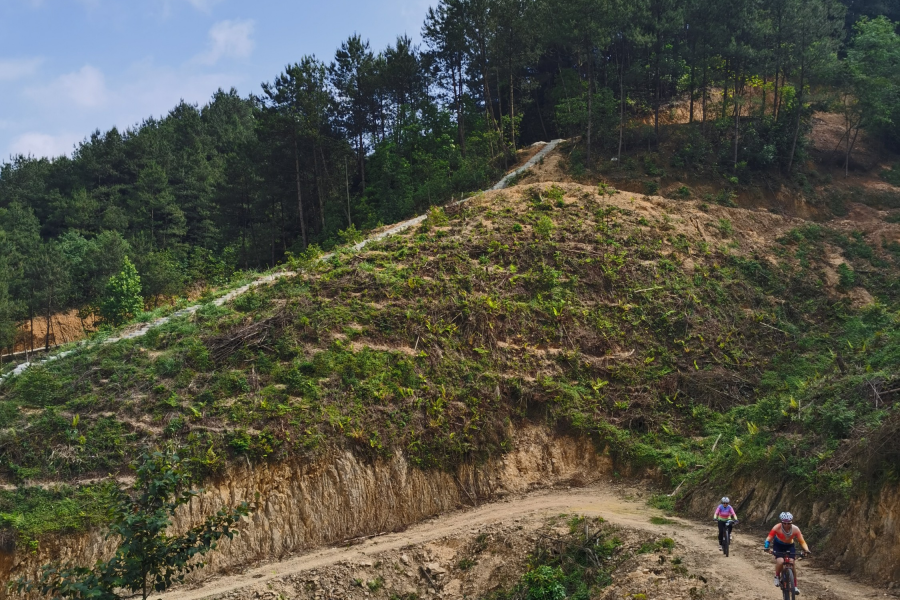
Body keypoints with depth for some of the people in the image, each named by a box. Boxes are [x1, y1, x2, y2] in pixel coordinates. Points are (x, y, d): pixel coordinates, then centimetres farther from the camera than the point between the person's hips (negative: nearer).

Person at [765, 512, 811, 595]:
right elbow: (768, 539, -27)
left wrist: (806, 550, -40)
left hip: (790, 546, 2)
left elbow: (802, 541, -22)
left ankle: (795, 586, 8)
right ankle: (777, 576, 3)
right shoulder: (777, 528, -30)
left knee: (793, 565, -9)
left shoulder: (795, 529, -26)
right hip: (778, 545, -2)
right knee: (780, 561, -27)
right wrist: (767, 548, -45)